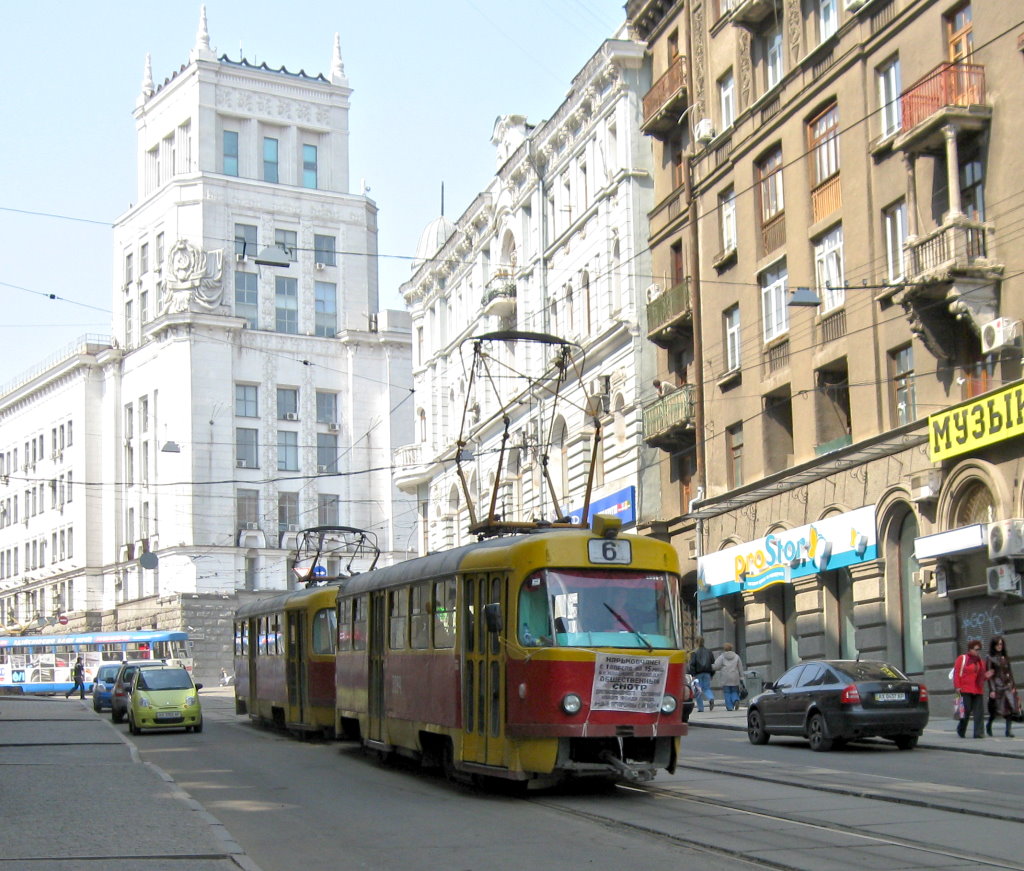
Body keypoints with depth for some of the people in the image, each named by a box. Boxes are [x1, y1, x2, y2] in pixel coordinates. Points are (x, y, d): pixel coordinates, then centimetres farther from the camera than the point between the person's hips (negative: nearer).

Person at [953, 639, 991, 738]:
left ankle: (978, 733, -2)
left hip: (978, 691, 5)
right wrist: (958, 687, -13)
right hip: (965, 690, -5)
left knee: (979, 712, -4)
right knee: (966, 711, -4)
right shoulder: (962, 658, 1)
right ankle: (961, 730, 18)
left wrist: (985, 676, 4)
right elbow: (956, 673, -5)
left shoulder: (981, 661, 18)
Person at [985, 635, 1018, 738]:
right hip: (997, 686, -4)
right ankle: (988, 725, 27)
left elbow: (1010, 672, 14)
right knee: (995, 710, 1)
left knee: (1011, 708, -8)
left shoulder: (1006, 657, 12)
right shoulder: (990, 659, -3)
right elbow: (989, 675, -6)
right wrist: (992, 690, -12)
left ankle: (1008, 731, -6)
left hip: (1008, 686, 4)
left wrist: (1013, 686, 7)